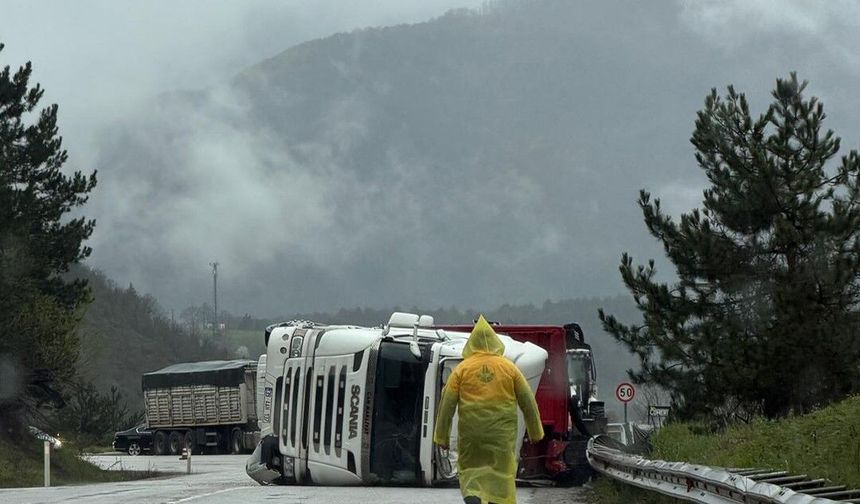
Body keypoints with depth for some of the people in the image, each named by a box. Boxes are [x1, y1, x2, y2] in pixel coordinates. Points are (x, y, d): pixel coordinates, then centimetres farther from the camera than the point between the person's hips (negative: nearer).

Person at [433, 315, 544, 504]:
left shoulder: (462, 369, -1)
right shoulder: (509, 368, 1)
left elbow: (447, 403, -2)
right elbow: (528, 401, 6)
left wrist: (442, 436, 5)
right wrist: (535, 431, 17)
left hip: (470, 433, 0)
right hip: (502, 435, 0)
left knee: (471, 471, 13)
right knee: (502, 475, 6)